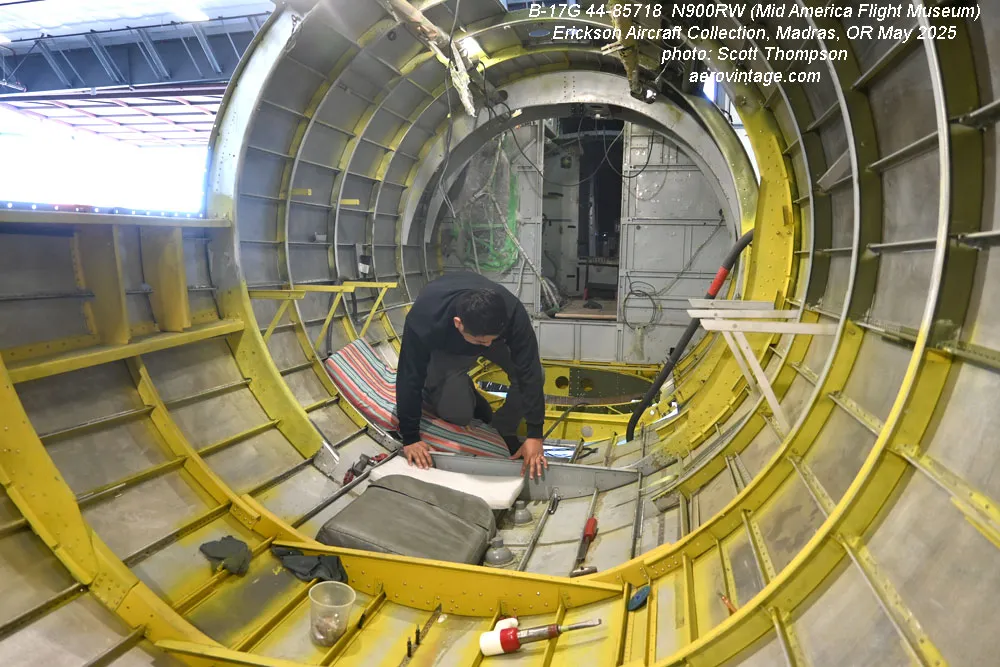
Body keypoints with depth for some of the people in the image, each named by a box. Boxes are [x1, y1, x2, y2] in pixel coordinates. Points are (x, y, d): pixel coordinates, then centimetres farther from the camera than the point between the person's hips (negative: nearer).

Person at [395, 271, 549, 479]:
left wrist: (535, 435, -31)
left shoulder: (513, 313, -40)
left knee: (530, 372, -20)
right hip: (445, 347, -1)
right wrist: (410, 437, -25)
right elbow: (410, 378, -31)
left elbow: (529, 372, -33)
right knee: (457, 414, -17)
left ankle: (504, 432, 2)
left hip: (491, 329, 2)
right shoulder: (424, 320, -43)